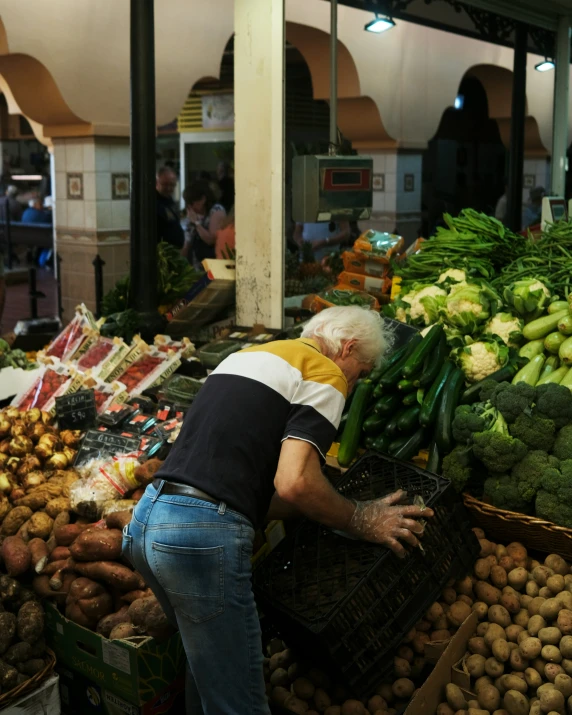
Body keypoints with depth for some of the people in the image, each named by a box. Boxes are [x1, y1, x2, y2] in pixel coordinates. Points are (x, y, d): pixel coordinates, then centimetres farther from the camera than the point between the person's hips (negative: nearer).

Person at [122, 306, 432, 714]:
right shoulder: (325, 375, -2)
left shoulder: (246, 356, 23)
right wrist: (360, 521, 1)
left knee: (206, 668, 27)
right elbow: (294, 483, -16)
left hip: (145, 520, 9)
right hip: (205, 537, -9)